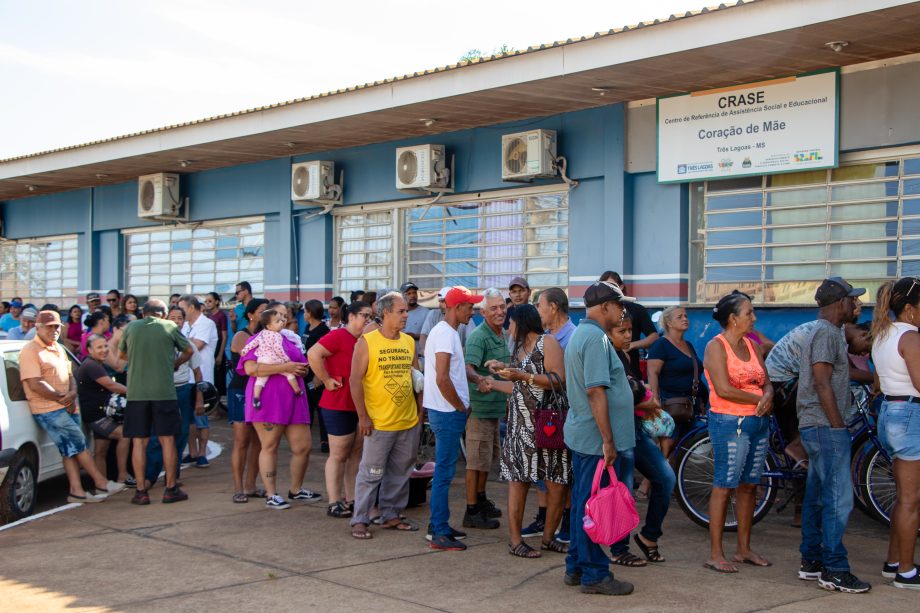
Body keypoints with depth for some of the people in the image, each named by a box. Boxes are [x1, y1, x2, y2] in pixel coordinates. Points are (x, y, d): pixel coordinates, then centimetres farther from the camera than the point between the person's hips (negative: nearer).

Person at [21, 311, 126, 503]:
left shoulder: (58, 349, 17)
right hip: (48, 410, -9)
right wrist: (62, 398, -13)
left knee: (71, 449, 6)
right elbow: (35, 385, -19)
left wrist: (72, 394, -2)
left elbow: (70, 375, 19)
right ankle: (101, 483, -1)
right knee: (79, 445, -7)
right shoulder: (30, 351, -11)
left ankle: (76, 490, 8)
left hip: (67, 407, 9)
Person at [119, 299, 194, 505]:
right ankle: (171, 489, 10)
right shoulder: (170, 327, 2)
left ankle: (141, 492, 7)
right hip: (164, 393, -1)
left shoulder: (131, 327, 6)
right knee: (168, 440, 6)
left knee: (139, 442, 6)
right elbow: (188, 351, 15)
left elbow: (121, 354, 21)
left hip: (136, 393, 1)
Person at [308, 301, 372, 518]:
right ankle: (334, 503, 8)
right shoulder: (338, 336, -13)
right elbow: (313, 354, -24)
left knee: (356, 453, 12)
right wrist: (327, 381, -19)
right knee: (338, 454, 0)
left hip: (361, 406, 8)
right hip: (339, 405, -8)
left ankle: (351, 499, 20)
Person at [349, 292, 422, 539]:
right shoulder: (366, 342, -8)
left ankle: (391, 515, 25)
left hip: (409, 422, 6)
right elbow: (355, 381, -9)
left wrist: (420, 408, 9)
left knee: (400, 473, 13)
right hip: (379, 423, -5)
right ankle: (360, 521, 8)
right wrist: (363, 416, -12)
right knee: (371, 473, -1)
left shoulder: (409, 342, 9)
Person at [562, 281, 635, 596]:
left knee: (582, 502, 15)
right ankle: (595, 575, 6)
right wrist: (607, 440, -22)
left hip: (581, 434, 10)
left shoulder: (579, 334, 14)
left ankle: (576, 567, 23)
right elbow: (596, 391, -23)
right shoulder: (596, 338, -18)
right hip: (595, 437, -10)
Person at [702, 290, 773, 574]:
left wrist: (768, 397, -11)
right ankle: (715, 555, 1)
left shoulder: (751, 345, 14)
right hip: (730, 423, -7)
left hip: (758, 422, 8)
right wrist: (758, 398, -11)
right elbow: (724, 390, -19)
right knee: (723, 487, -4)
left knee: (748, 486, 12)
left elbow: (767, 382, 11)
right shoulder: (716, 346, -9)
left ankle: (744, 549, 22)